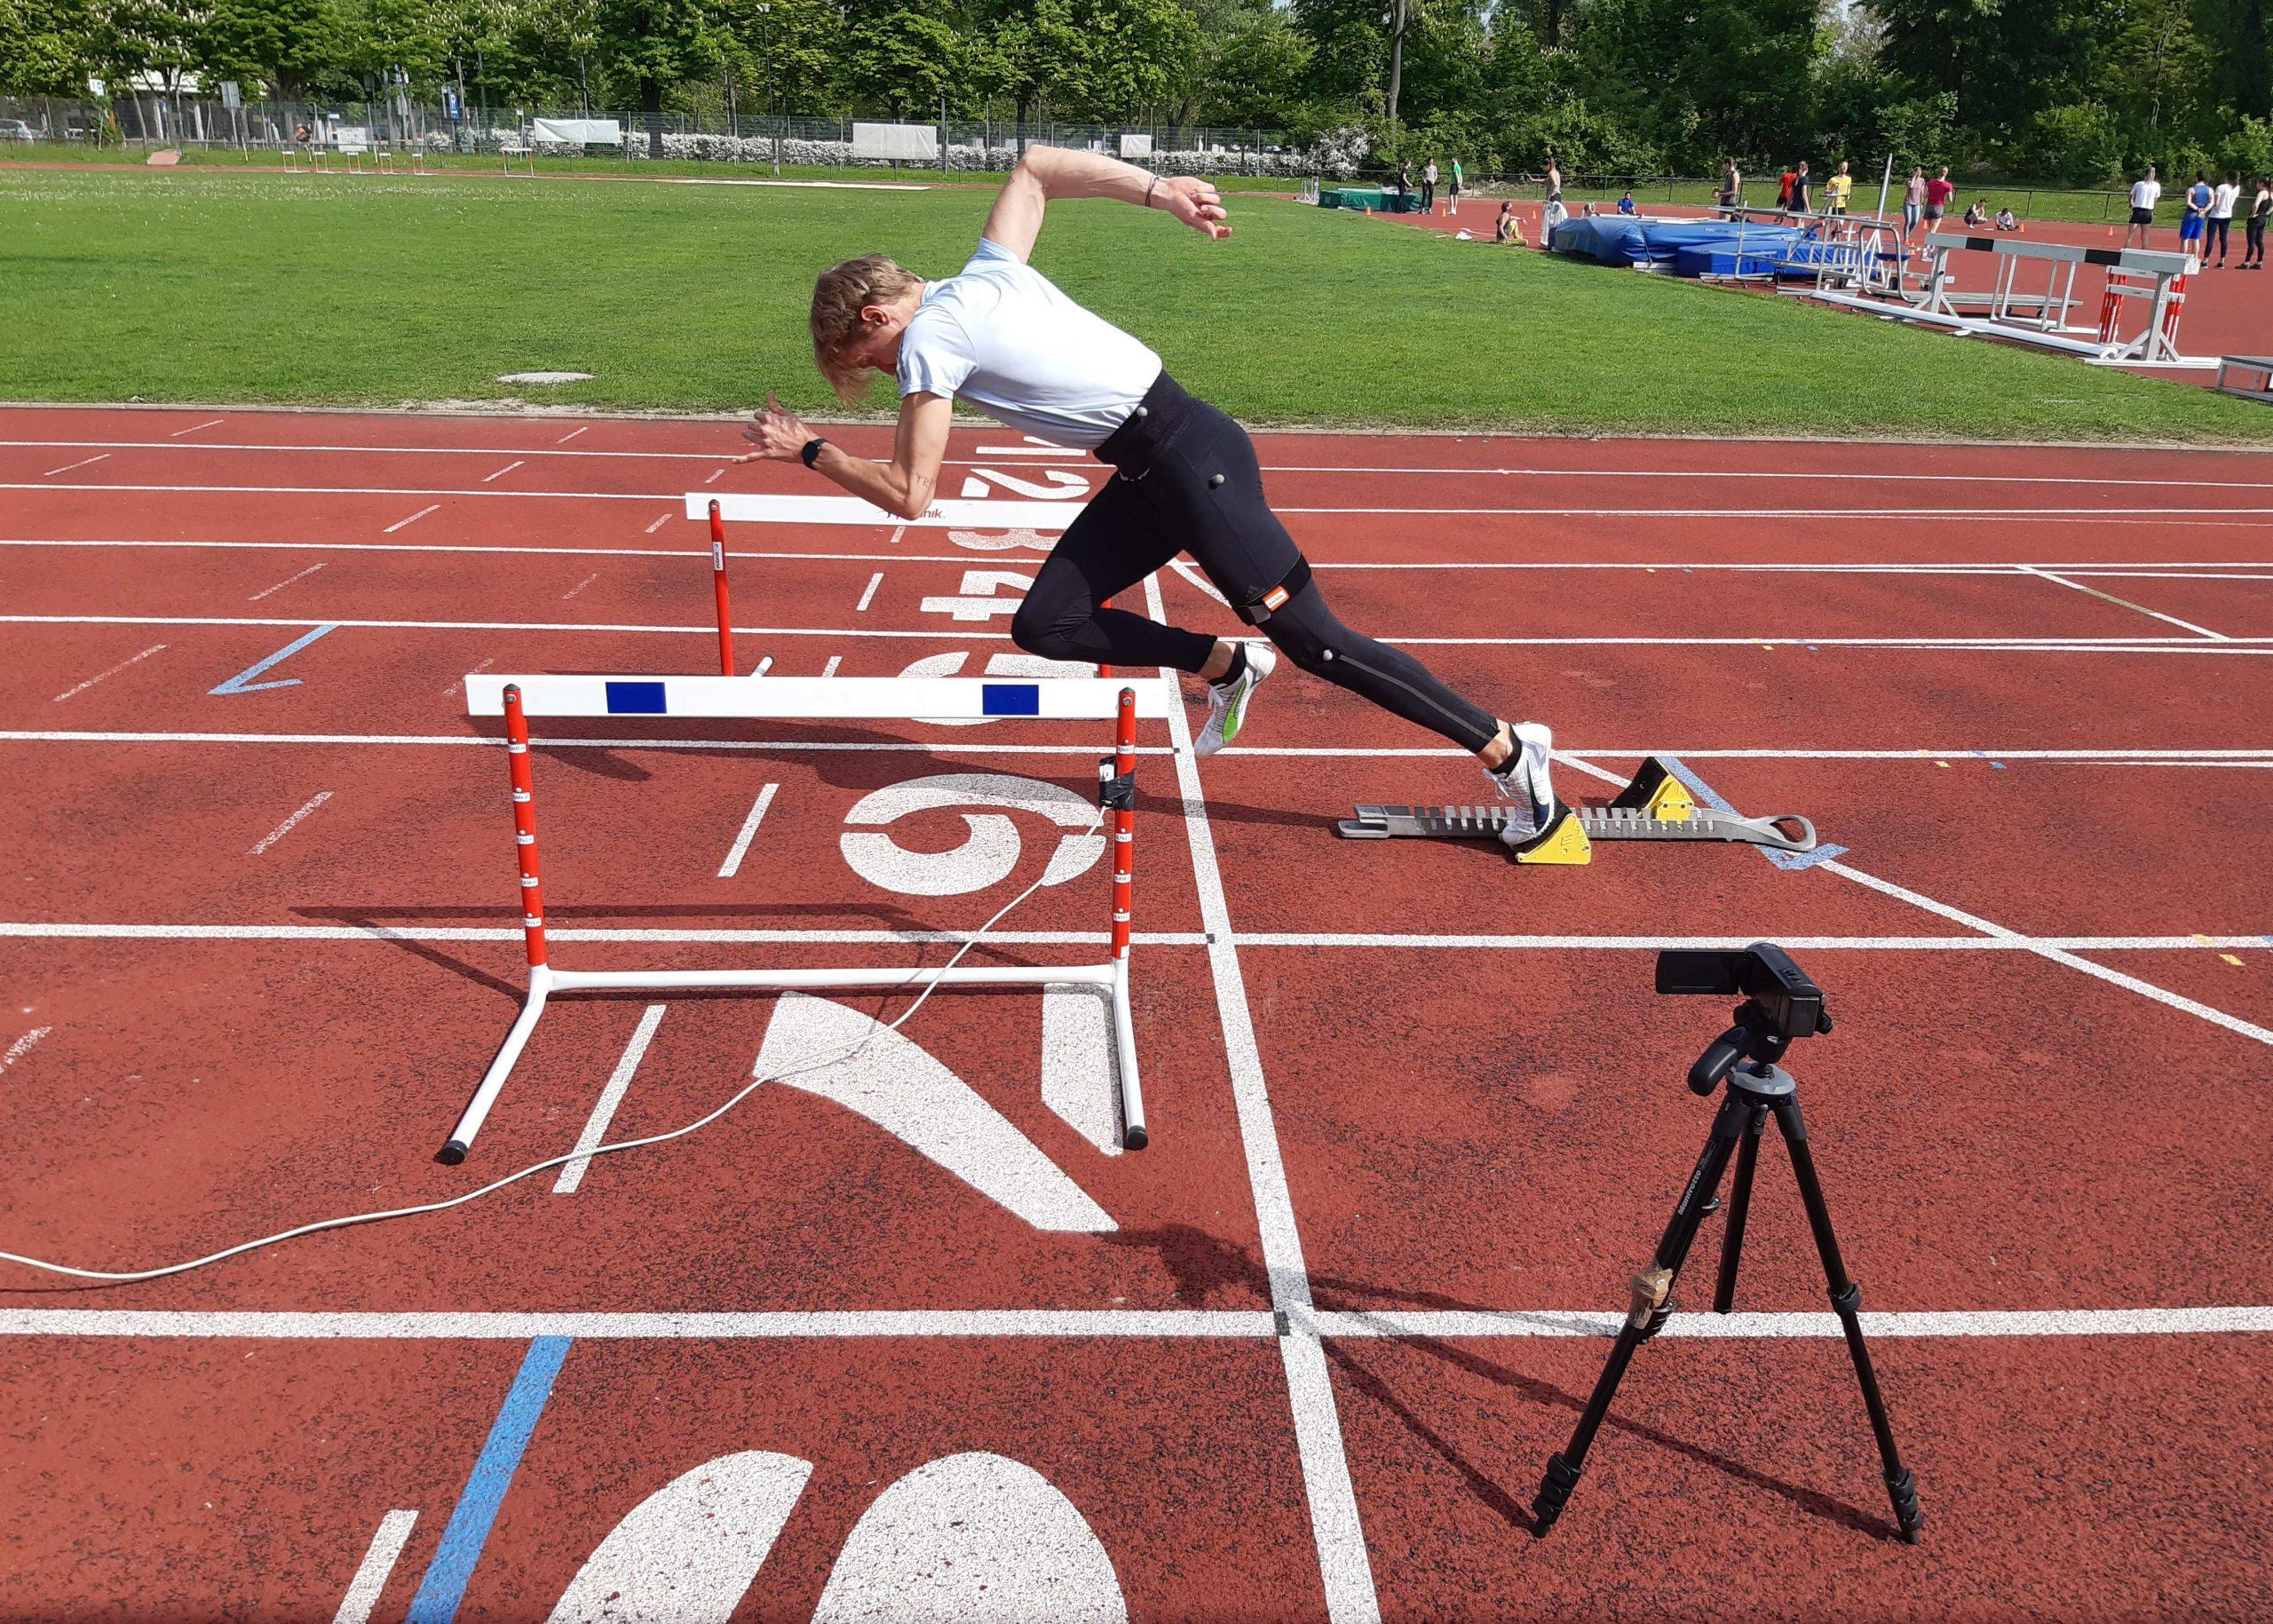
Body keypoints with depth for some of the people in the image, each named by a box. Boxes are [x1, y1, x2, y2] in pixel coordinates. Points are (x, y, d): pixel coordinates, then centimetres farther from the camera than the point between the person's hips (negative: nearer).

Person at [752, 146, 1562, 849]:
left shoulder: (926, 338, -9)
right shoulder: (989, 270, 16)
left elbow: (910, 494, -10)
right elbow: (1034, 167, 27)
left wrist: (808, 450, 4)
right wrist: (1160, 191, 18)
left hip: (1187, 455, -9)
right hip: (1152, 468, 9)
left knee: (1310, 638, -6)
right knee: (1045, 625, 6)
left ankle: (1509, 749, 3)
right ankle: (1228, 665, 16)